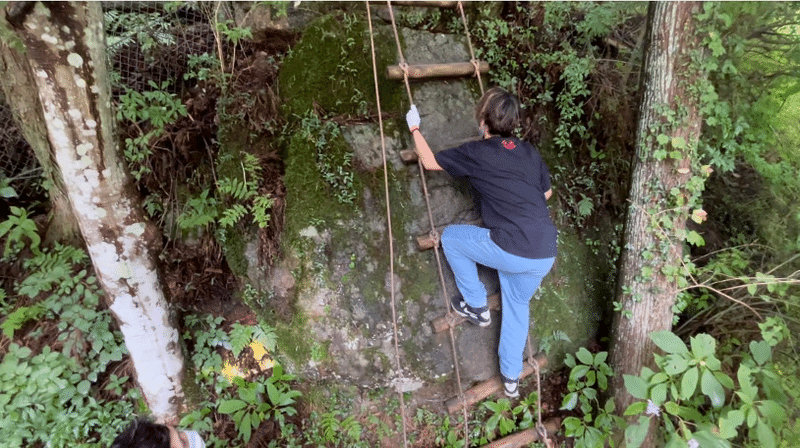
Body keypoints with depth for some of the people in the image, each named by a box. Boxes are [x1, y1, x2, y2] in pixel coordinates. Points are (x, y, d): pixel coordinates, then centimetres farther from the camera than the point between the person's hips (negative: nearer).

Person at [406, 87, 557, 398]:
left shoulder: (476, 153, -3)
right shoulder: (530, 152, 13)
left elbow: (429, 162, 11)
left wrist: (414, 128, 26)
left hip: (511, 251, -6)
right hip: (546, 254, 7)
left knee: (450, 237, 16)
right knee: (517, 304, 28)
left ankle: (476, 306, 26)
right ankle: (511, 378, 36)